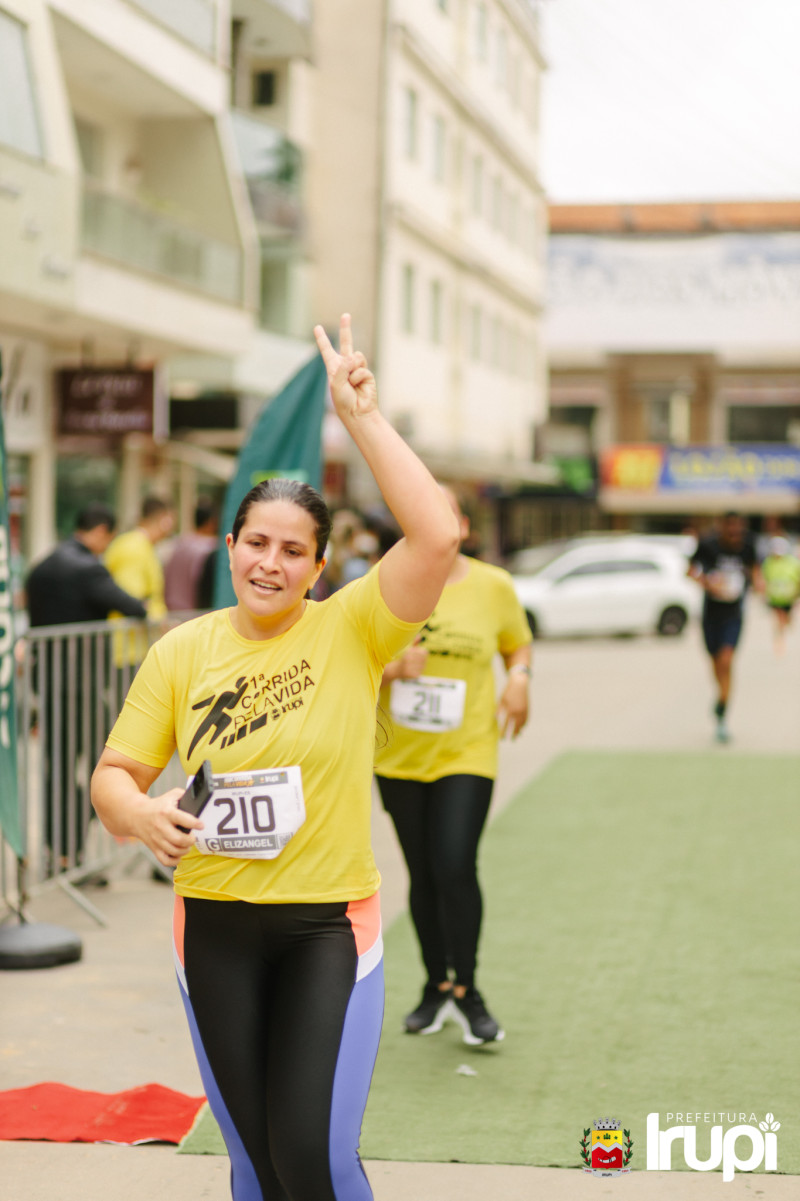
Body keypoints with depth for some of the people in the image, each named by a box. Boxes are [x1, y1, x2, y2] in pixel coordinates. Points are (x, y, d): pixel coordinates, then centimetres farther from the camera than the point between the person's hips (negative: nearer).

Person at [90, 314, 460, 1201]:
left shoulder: (350, 630, -5)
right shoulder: (181, 652, 1)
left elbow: (436, 537, -20)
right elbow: (114, 774, 5)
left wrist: (361, 415, -19)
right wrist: (139, 814, -18)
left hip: (329, 926, -2)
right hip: (214, 926, 3)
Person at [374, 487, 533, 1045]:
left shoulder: (493, 585, 3)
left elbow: (519, 643, 18)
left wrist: (519, 677, -3)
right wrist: (386, 660, -19)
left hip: (466, 753, -1)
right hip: (399, 754, 2)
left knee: (456, 868, -14)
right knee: (423, 875, 9)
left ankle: (467, 991, 2)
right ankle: (437, 986, 26)